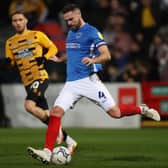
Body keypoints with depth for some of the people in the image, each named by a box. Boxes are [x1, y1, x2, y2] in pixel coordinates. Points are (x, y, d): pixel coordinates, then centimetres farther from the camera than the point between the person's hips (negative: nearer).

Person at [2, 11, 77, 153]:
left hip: (40, 77, -6)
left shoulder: (37, 35, 0)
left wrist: (45, 57, -13)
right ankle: (69, 141, 18)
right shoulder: (10, 42, 13)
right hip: (28, 82, 6)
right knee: (45, 115, 5)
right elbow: (10, 61, 15)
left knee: (29, 105, -27)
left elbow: (53, 48, 5)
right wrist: (8, 62, -8)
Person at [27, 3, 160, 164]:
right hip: (71, 83, 6)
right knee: (56, 112, -13)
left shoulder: (92, 32, -5)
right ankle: (47, 152, -18)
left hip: (88, 80, -6)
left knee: (115, 113, -6)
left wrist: (93, 60, -31)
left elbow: (106, 55, -14)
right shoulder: (70, 33, 17)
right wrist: (59, 59, 30)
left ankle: (142, 110, 22)